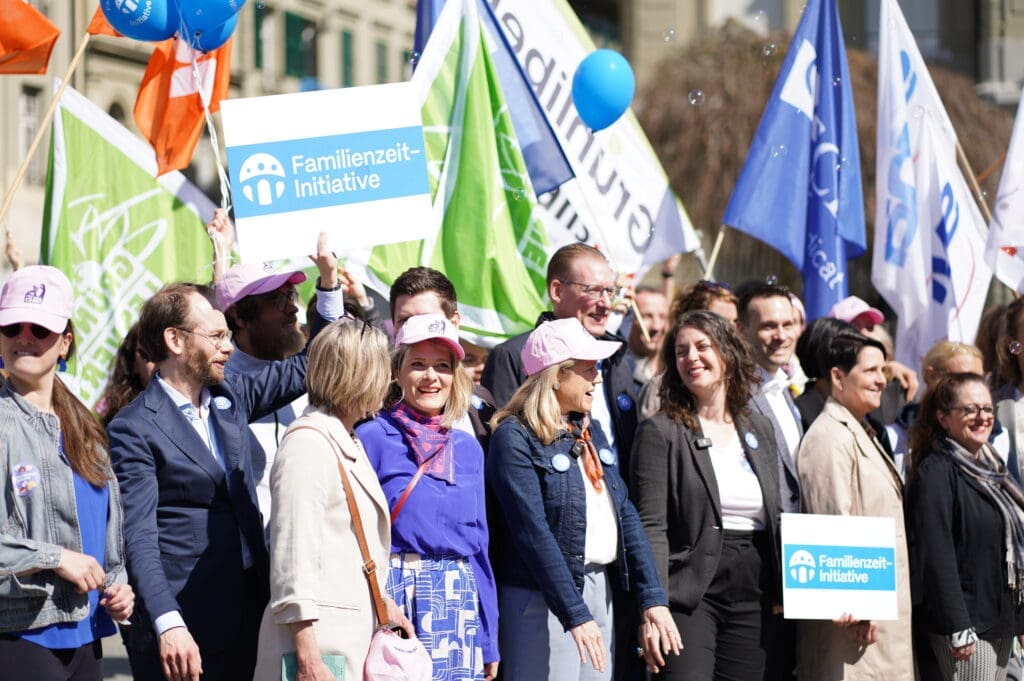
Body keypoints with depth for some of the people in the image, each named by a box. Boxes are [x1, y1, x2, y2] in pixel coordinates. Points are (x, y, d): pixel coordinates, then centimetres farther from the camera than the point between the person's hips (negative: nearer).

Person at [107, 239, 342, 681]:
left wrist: (328, 279, 11)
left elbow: (306, 367, 22)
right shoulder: (135, 429, -10)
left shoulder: (231, 398, 12)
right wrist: (168, 626, -28)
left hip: (250, 609, 7)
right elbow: (138, 537, -17)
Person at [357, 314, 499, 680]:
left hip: (459, 604, 4)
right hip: (395, 598, -4)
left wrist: (489, 642, 13)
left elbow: (478, 543, 15)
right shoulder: (373, 438, -3)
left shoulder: (468, 448, 12)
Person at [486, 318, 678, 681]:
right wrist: (575, 616, -23)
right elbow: (533, 532, -18)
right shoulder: (515, 437, -11)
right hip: (543, 597, -7)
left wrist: (652, 598, -1)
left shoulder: (590, 430, 13)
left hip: (601, 590, 7)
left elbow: (625, 513, 8)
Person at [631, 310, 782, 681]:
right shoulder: (660, 431, -2)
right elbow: (652, 527, -9)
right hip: (689, 592, -5)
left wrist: (782, 591, 8)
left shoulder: (759, 428, 15)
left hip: (753, 596, 5)